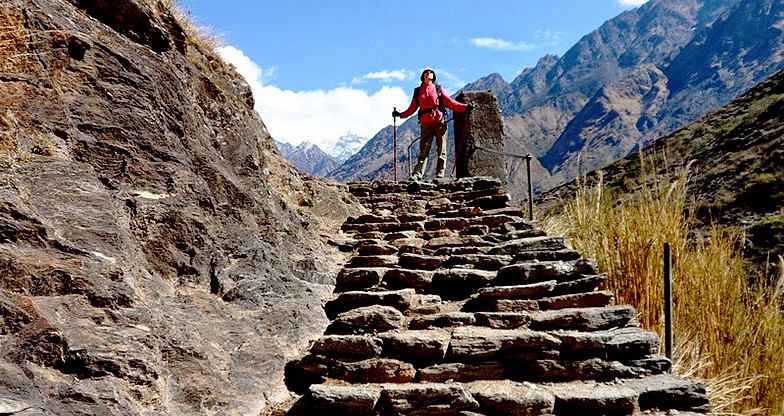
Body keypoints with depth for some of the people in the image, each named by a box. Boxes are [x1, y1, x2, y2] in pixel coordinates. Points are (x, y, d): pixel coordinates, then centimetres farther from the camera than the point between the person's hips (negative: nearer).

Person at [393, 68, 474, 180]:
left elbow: (450, 103, 6)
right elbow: (412, 109, 20)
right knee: (423, 151, -5)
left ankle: (440, 175, -2)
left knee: (442, 151, -3)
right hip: (426, 124, 0)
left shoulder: (438, 89, 12)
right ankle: (417, 175, -9)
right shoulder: (418, 92, 15)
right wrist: (400, 114, 12)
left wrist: (465, 107, -3)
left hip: (440, 122, 0)